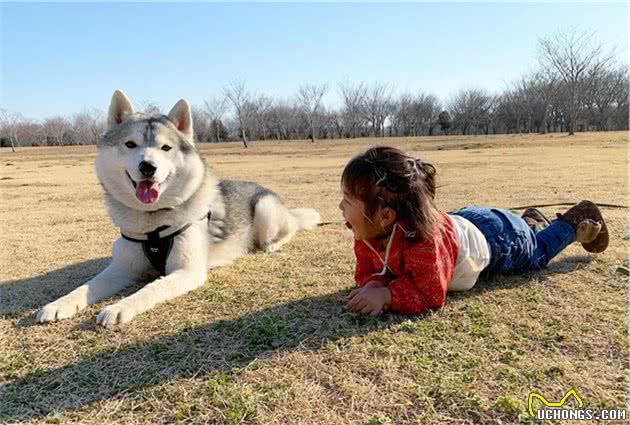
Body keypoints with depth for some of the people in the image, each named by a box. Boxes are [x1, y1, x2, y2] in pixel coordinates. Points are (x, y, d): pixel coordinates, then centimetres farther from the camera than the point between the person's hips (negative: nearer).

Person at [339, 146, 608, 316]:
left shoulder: (423, 238, -50)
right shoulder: (367, 233, -28)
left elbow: (431, 295, -41)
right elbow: (366, 271, -16)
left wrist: (387, 295, -51)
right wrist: (374, 284, -36)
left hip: (497, 237, -5)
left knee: (540, 252, 28)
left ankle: (577, 222, 51)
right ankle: (532, 221, 60)